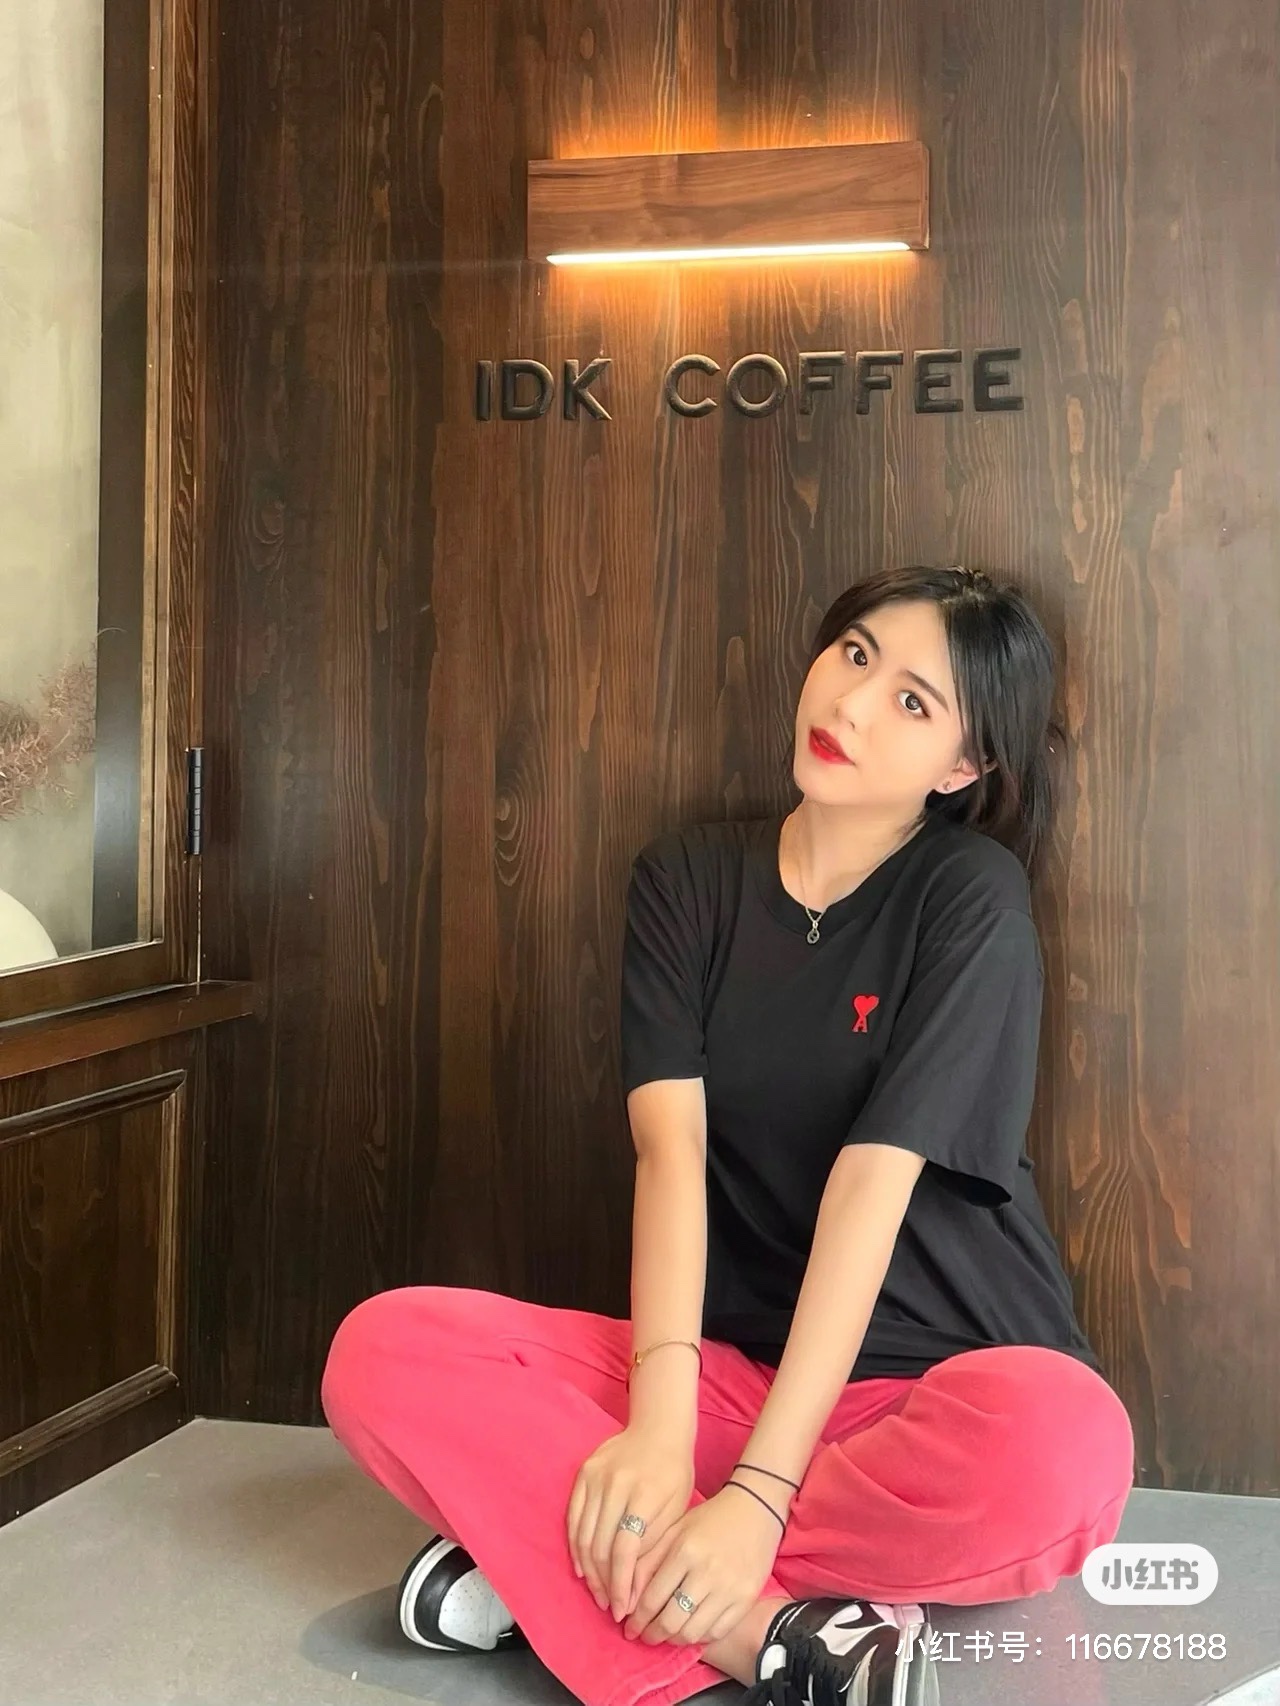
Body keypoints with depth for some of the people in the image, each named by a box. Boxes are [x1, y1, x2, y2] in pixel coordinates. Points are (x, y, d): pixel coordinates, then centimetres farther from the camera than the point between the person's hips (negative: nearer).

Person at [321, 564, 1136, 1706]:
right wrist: (659, 1428, -25)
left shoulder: (973, 897, -7)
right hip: (730, 1362, 3)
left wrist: (757, 1494, -26)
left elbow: (874, 1179, -18)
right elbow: (669, 1148, -10)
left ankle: (537, 1559, -24)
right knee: (383, 1354, -18)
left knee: (1061, 1443, -38)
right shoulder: (686, 882, 4)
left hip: (927, 1381, -2)